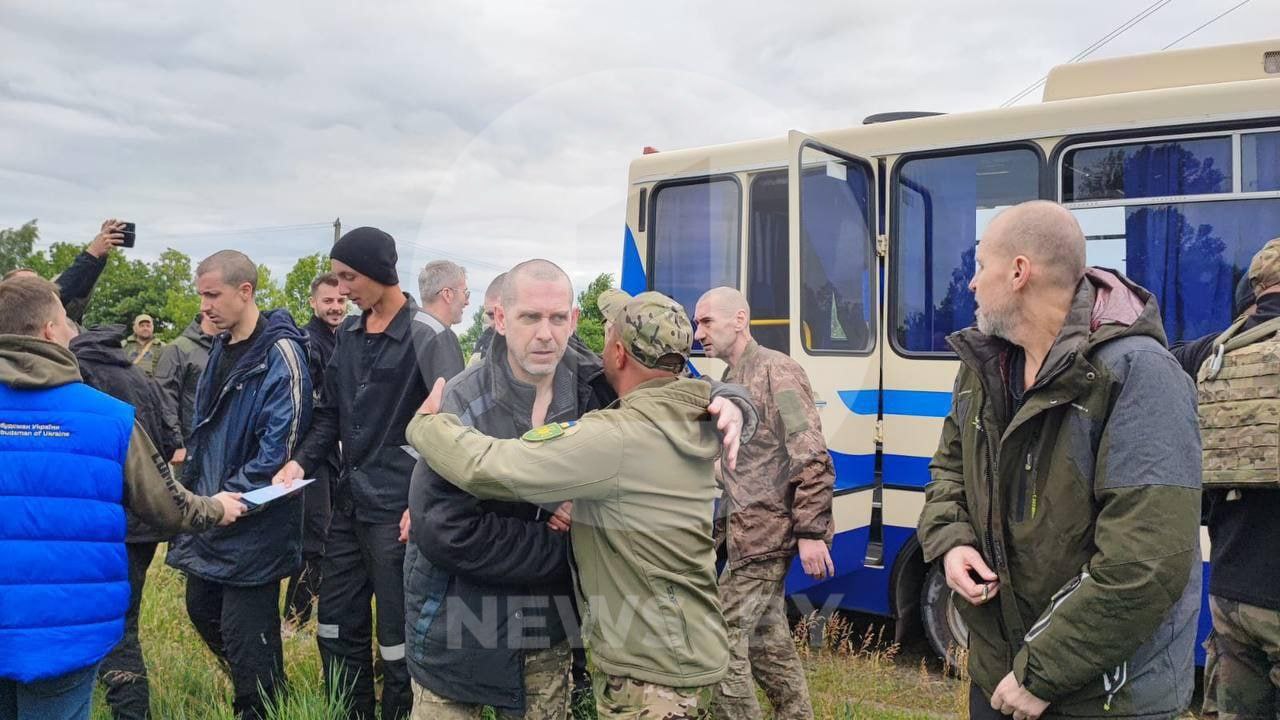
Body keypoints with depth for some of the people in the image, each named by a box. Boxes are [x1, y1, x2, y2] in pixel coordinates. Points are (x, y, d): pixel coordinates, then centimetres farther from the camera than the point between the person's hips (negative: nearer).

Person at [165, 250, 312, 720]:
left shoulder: (279, 354, -18)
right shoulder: (221, 348, 10)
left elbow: (280, 446, -21)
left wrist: (231, 496, -19)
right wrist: (196, 488, 12)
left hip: (253, 521, -9)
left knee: (245, 630, 0)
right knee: (202, 609, 20)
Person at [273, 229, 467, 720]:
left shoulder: (428, 336, -11)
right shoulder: (348, 334, 11)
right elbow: (331, 413, 16)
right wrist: (302, 461, -1)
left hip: (399, 508, -7)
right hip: (349, 501, 7)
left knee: (398, 638, 3)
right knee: (337, 627, 15)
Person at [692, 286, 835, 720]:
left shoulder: (776, 371, -13)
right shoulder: (729, 381, 14)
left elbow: (812, 460, -18)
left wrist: (811, 532, -21)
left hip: (765, 534, -9)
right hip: (754, 535, 9)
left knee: (722, 641, -6)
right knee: (769, 639, 17)